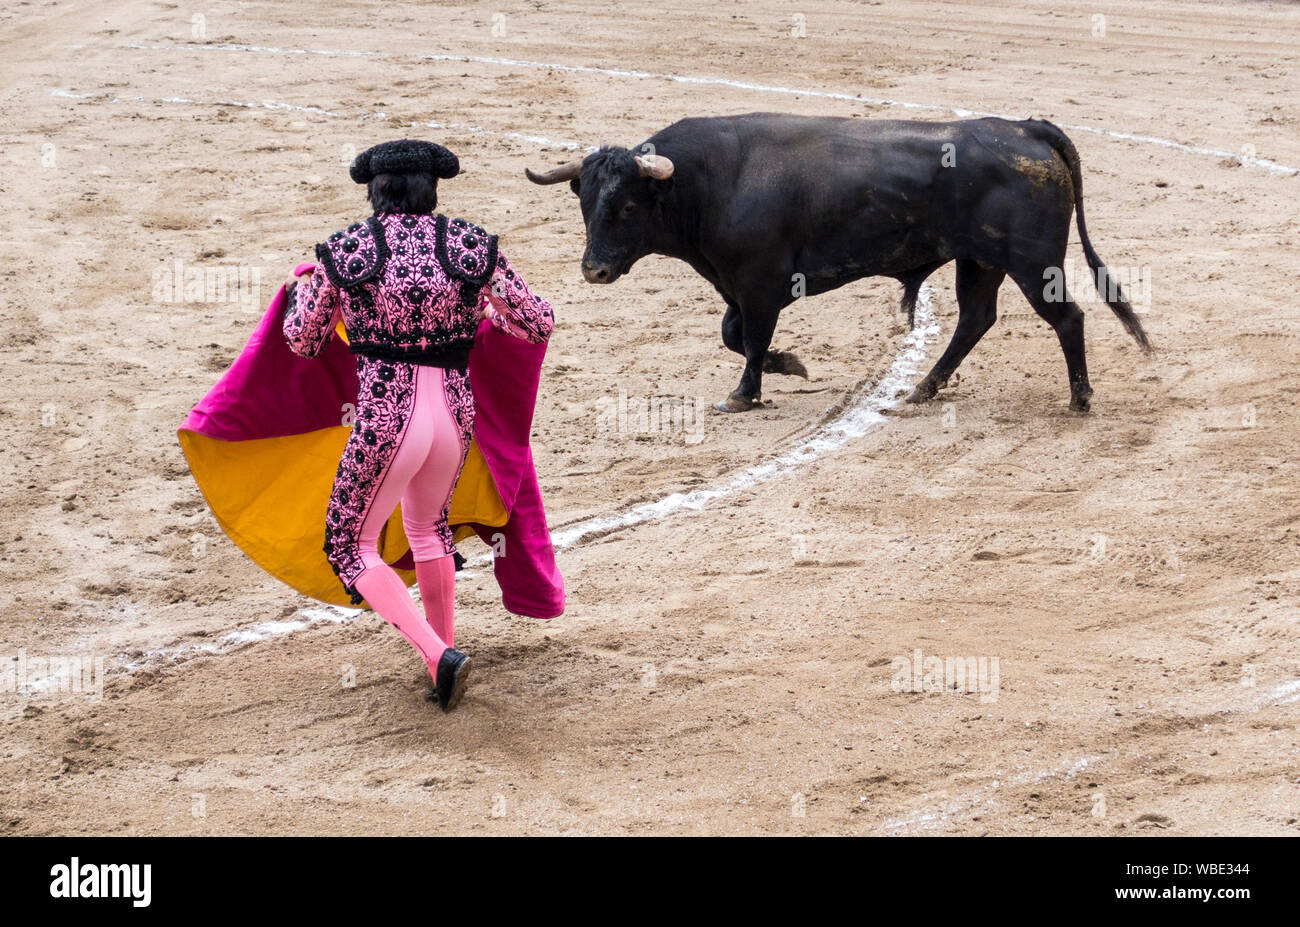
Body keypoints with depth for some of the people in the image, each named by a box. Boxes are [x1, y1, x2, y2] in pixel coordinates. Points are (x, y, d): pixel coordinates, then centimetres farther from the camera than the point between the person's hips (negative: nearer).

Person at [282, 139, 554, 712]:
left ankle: (439, 657, -5)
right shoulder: (470, 245, -2)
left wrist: (303, 286, 27)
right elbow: (539, 324, 6)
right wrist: (490, 310, 27)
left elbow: (303, 341, 7)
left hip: (386, 417, -3)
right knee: (427, 527, 31)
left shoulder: (345, 249, -5)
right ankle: (443, 653, 35)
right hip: (453, 413, 4)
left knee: (351, 549, 13)